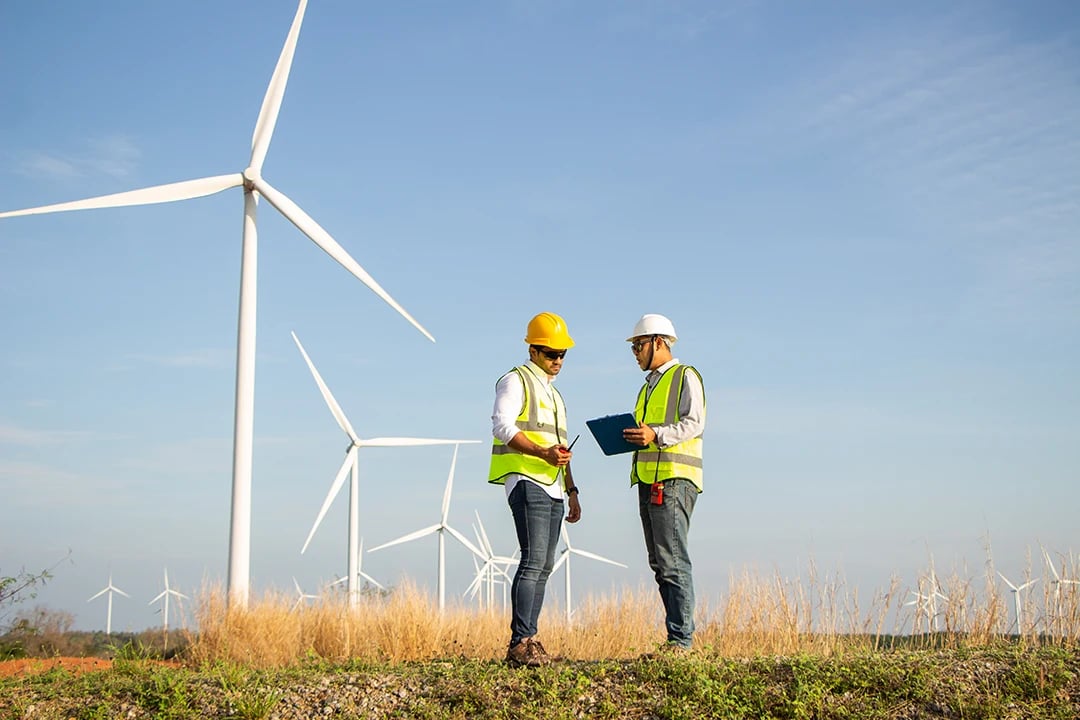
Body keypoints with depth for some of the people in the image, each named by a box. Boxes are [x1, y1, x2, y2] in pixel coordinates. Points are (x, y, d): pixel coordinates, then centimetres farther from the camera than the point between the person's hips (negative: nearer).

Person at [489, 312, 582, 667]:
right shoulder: (516, 381, 1)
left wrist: (572, 491, 23)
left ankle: (528, 641, 5)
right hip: (527, 481, -9)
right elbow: (502, 427, -13)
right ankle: (520, 643, -18)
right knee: (533, 561, -17)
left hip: (552, 488, 9)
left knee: (545, 565, 3)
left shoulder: (554, 393, 27)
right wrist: (543, 452, -23)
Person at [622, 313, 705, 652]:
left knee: (673, 560, -12)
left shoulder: (686, 376, 1)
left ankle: (680, 639, -12)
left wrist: (656, 435, -24)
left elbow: (694, 423, -11)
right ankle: (681, 634, 9)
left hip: (674, 479, -9)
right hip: (649, 480, 9)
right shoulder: (649, 385, 26)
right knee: (659, 562, 6)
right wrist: (630, 437, 9)